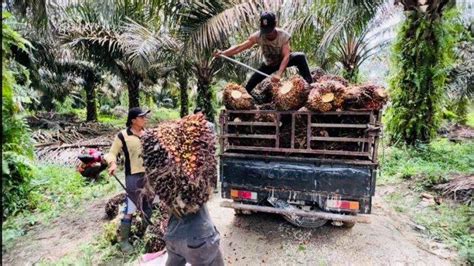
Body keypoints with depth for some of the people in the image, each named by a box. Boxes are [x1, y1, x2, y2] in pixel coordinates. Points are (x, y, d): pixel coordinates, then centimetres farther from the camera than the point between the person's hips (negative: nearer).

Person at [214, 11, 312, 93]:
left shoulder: (284, 36, -30)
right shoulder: (258, 36, -26)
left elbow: (286, 57, -38)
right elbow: (240, 47, -29)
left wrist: (279, 74, -54)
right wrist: (223, 53, -44)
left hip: (283, 61, -2)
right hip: (269, 64, 2)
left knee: (300, 57, -32)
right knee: (249, 84, -7)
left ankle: (310, 85, -25)